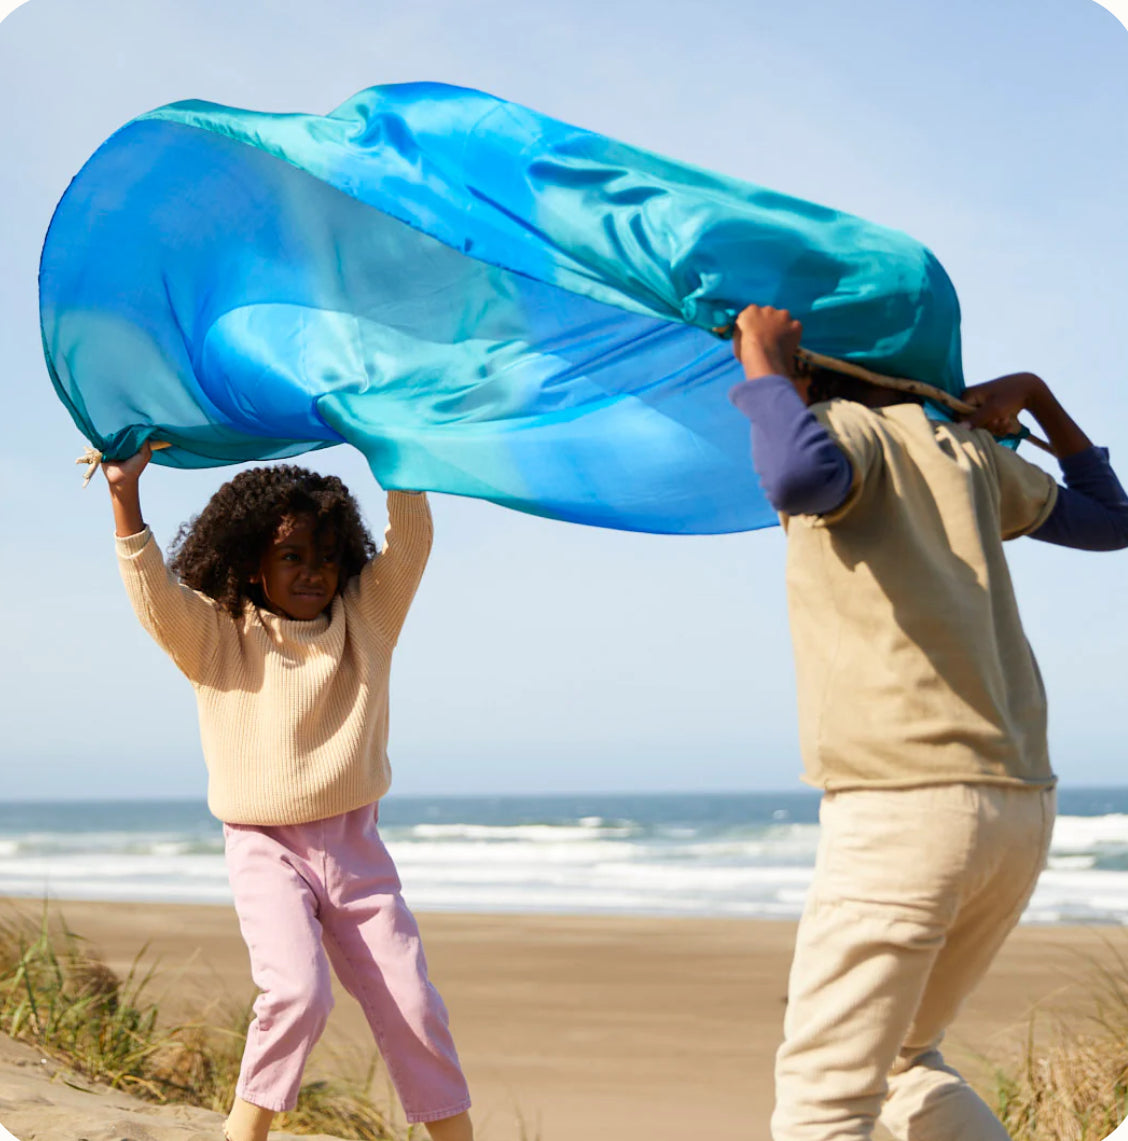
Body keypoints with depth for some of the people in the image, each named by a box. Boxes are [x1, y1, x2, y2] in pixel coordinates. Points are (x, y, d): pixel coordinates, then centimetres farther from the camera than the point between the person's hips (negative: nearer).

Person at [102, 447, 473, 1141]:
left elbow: (409, 546, -5)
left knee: (413, 1006, 0)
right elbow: (154, 594, -18)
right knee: (297, 991, -23)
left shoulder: (366, 618, 5)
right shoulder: (216, 635, -2)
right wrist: (127, 498, -29)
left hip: (357, 848, 3)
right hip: (266, 849, -3)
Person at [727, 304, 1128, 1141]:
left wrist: (764, 366, -10)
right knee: (901, 1058, 22)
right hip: (1021, 805, 8)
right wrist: (1038, 400, 31)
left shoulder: (846, 428, -1)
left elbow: (800, 477, -27)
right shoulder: (967, 450, 19)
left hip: (903, 799, -8)